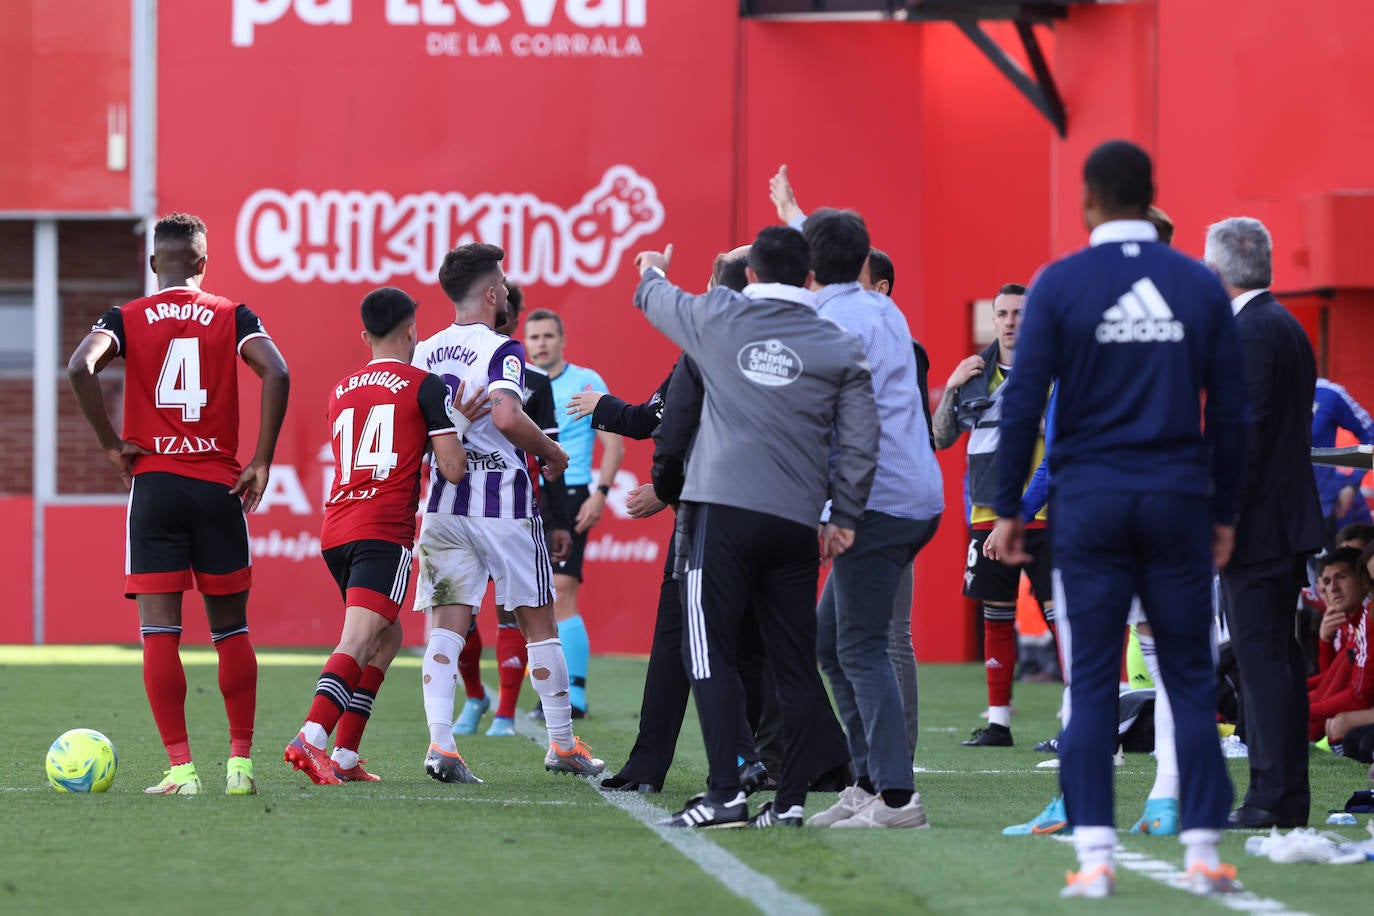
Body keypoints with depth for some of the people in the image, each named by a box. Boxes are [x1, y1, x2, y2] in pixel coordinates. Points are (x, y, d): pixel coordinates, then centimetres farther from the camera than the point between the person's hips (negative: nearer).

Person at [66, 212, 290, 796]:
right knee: (231, 630, 12)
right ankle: (241, 762, 9)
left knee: (159, 633, -1)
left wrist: (111, 444, -5)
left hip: (153, 483, -1)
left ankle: (181, 768, -7)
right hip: (219, 485, 1)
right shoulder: (232, 317, 4)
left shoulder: (126, 320, 3)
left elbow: (80, 368, -15)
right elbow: (276, 373, -12)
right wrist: (261, 462, -6)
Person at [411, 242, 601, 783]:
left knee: (446, 629, 0)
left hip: (444, 501, 5)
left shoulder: (424, 353, 9)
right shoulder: (500, 351, -10)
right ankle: (562, 744, 17)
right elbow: (506, 415, -25)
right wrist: (550, 453, -9)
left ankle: (440, 743, -16)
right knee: (539, 625, 9)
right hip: (503, 502, -4)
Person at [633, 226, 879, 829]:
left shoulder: (716, 320, 5)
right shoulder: (841, 348, 5)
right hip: (796, 524, 2)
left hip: (723, 513, -2)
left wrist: (651, 274, 50)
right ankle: (791, 799, 7)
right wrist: (844, 518, 13)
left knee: (708, 653, -3)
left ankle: (725, 795, -13)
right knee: (794, 663, 8)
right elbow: (860, 443, 3)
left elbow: (660, 302, 26)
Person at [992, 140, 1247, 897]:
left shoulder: (1060, 283, -3)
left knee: (1091, 687, 2)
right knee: (1191, 682, 6)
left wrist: (1008, 509, 2)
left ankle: (1094, 856, -4)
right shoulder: (1200, 286, 4)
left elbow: (1023, 403, -6)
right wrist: (1224, 513, 14)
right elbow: (1229, 410, 5)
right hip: (1178, 503, 1)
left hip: (1089, 502, -1)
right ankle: (1203, 853, 3)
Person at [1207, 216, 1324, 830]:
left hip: (1257, 525, -10)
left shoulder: (1250, 333, -14)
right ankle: (1286, 797, 15)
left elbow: (1245, 431, -20)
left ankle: (1274, 797, -10)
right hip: (1289, 520, 10)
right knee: (1275, 656, 12)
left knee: (1262, 657, -9)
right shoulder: (1285, 326, 16)